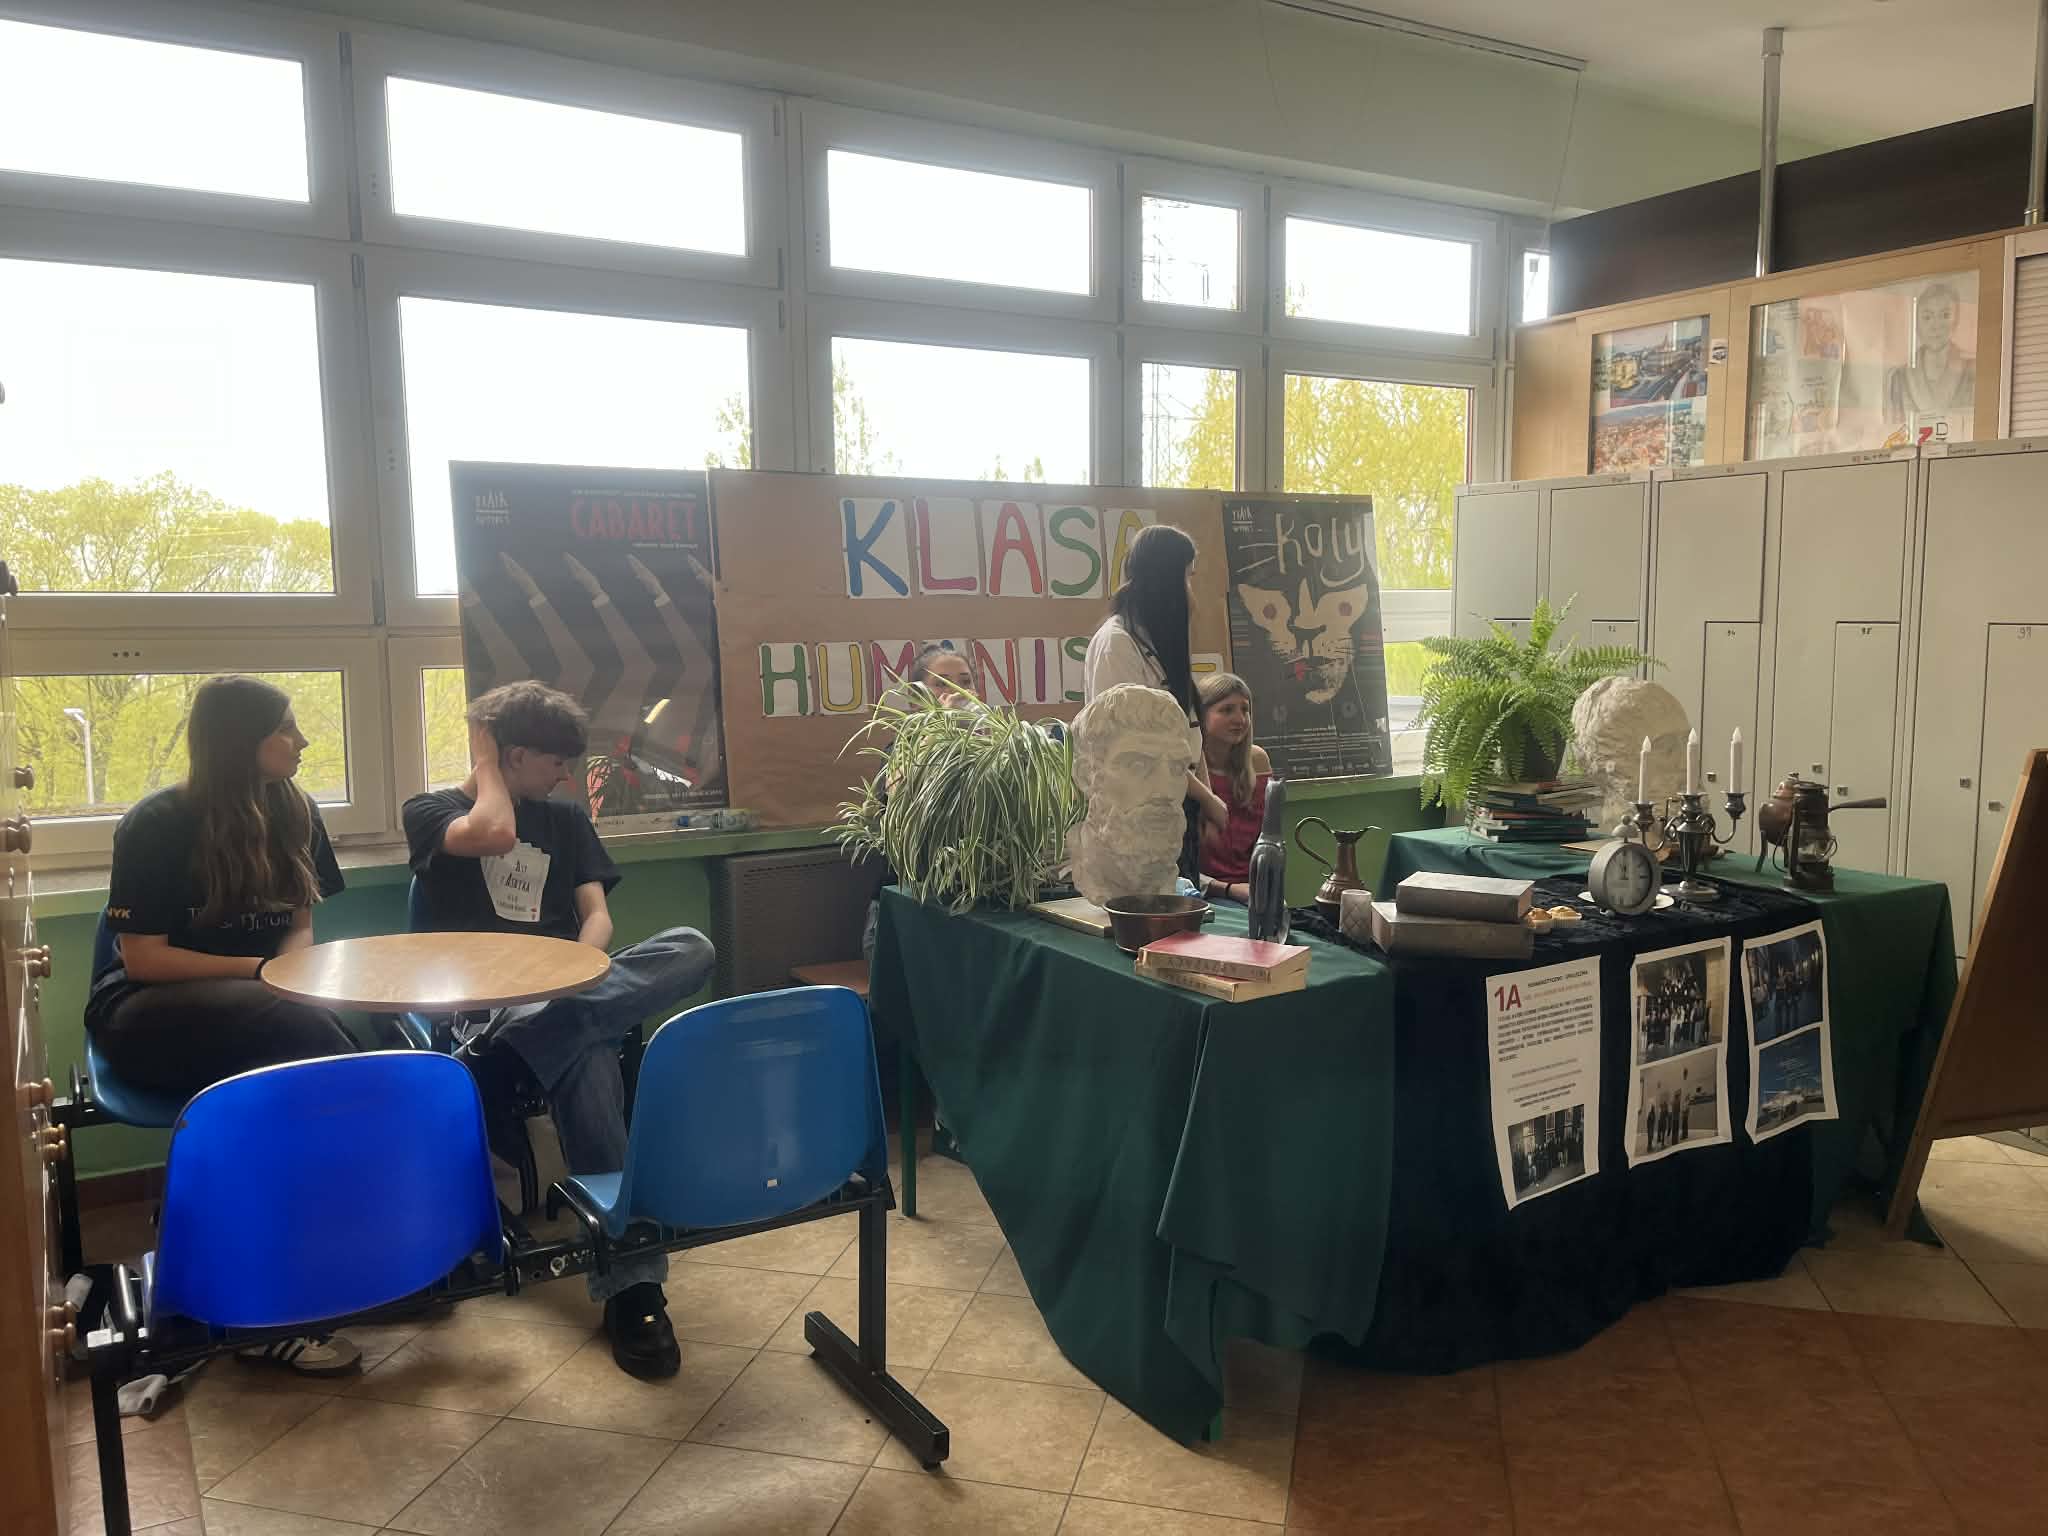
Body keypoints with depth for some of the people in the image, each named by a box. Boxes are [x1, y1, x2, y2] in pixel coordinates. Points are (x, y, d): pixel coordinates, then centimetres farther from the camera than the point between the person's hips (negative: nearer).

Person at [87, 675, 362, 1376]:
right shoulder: (157, 826, -10)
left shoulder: (294, 813, 5)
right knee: (310, 1038, -35)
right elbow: (142, 958, -11)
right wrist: (258, 969, -15)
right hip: (146, 1011, -5)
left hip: (255, 1004, 5)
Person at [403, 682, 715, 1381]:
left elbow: (597, 917, 12)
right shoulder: (430, 811, 11)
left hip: (569, 985, 4)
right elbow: (493, 833, -14)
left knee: (691, 948, -32)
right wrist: (484, 757, 4)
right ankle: (630, 1284, -43)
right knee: (584, 1049, -41)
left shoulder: (566, 821, 24)